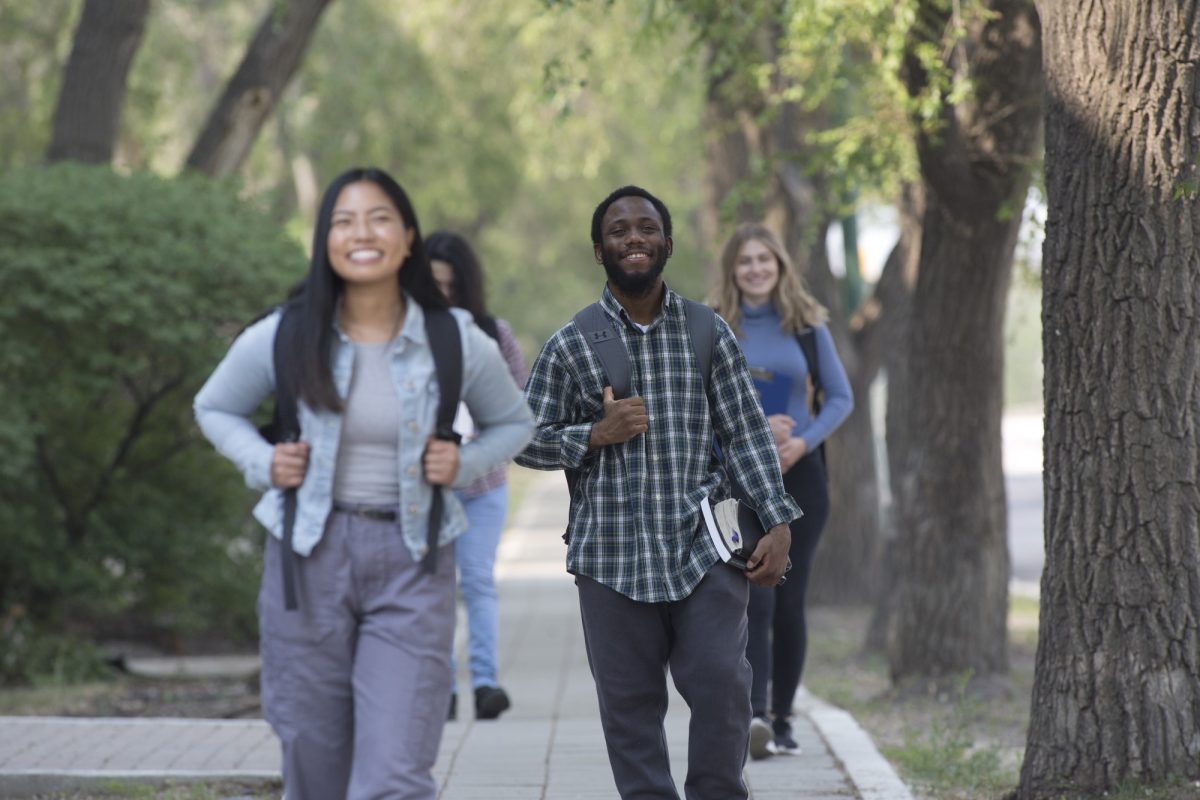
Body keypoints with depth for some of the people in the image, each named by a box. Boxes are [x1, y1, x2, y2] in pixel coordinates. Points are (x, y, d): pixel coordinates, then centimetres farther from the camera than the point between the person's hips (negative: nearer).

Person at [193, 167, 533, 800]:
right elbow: (215, 409, 15)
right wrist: (262, 463, -3)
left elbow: (513, 422, 16)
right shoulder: (281, 339, -3)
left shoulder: (457, 343, -2)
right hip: (311, 557, 1)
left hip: (411, 564, -1)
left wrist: (465, 464, -4)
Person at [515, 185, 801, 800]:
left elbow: (746, 433, 7)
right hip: (614, 556, 0)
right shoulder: (569, 346, 3)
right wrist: (597, 435, -11)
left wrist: (777, 523, -3)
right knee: (630, 705, 3)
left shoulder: (709, 334, 7)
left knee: (722, 686, -8)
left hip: (706, 547, 0)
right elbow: (526, 442, 6)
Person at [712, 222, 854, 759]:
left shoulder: (806, 326, 5)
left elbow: (841, 398, 6)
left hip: (799, 474, 2)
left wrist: (804, 441, -10)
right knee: (756, 597, -15)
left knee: (789, 602, 5)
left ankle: (782, 718, 15)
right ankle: (755, 715, -24)